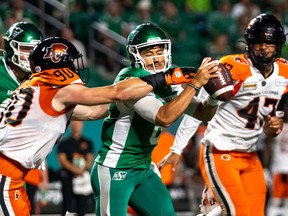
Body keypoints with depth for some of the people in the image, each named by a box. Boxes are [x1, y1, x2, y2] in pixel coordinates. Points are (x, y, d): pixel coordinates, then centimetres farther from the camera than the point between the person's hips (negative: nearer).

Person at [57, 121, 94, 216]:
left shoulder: (87, 143, 13)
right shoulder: (64, 144, 8)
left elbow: (90, 159, 5)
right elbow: (62, 160, -2)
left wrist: (83, 168, -15)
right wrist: (74, 169, -17)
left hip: (83, 177, 2)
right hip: (68, 176, -2)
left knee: (82, 206, 2)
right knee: (68, 205, -10)